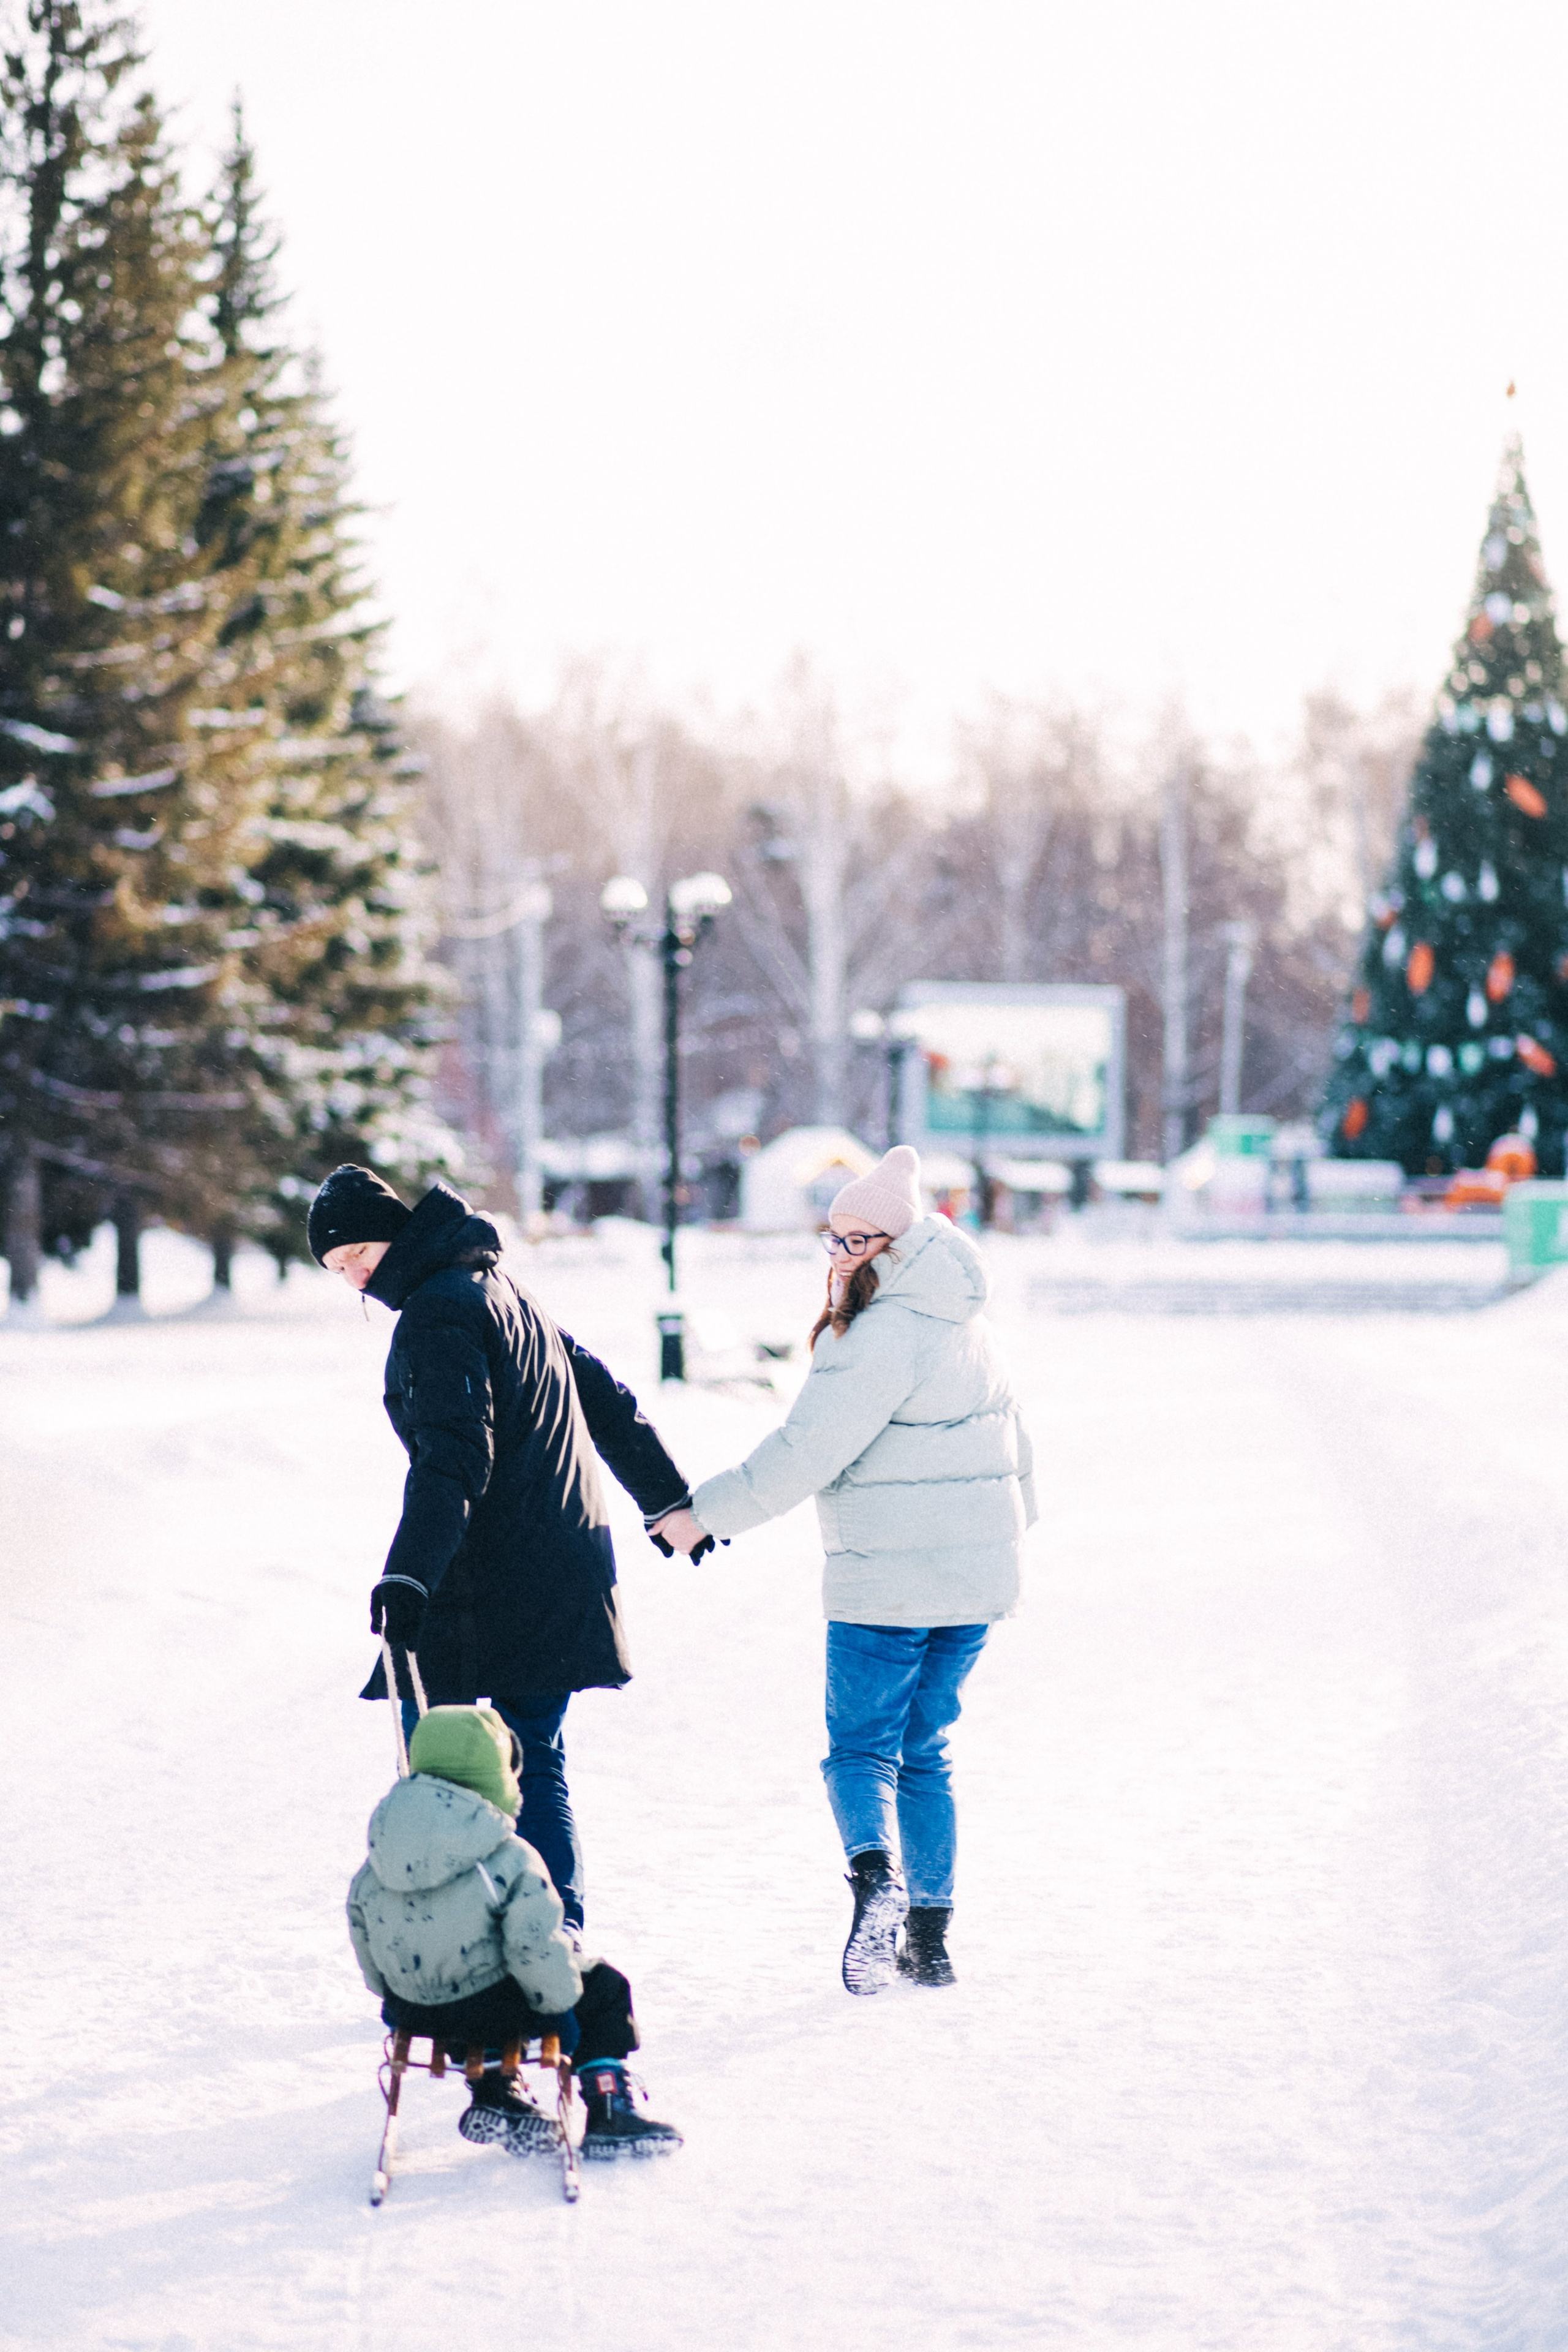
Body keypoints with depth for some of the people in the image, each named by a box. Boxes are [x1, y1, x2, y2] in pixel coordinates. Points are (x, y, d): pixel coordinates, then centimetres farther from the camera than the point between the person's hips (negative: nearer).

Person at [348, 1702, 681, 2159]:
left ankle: (493, 2097, 34)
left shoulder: (377, 1863, 0)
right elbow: (536, 1947, -19)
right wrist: (559, 2006, -1)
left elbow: (359, 1925, 10)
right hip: (486, 2008, -6)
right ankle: (609, 2113, 13)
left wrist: (391, 1993, 26)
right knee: (603, 1988, 13)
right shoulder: (511, 1860, -18)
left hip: (413, 2009, 6)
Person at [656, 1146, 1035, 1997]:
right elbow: (1006, 1428, 25)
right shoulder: (964, 1322, 12)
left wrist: (705, 1512, -14)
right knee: (923, 1750, 15)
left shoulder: (882, 1335, -17)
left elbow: (808, 1450, -20)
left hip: (888, 1579, -8)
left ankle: (877, 1871, -29)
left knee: (861, 1748, -2)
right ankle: (930, 1935, 15)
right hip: (975, 1576, 8)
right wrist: (1015, 1512, 41)